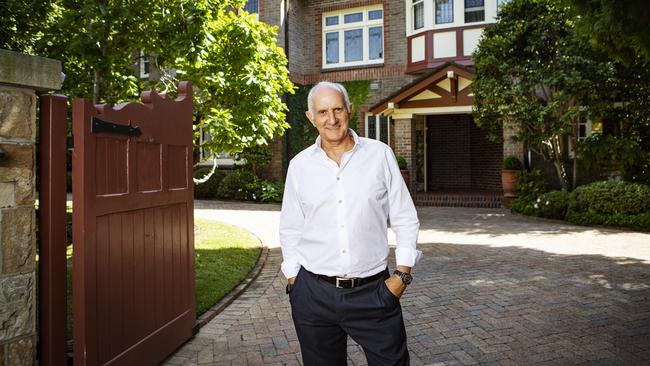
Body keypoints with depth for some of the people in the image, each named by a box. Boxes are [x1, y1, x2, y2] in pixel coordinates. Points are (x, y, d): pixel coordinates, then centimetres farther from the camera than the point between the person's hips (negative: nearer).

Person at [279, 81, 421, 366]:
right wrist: (293, 279, 6)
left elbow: (405, 220, 3)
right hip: (314, 294, 2)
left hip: (373, 291, -1)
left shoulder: (380, 154, 0)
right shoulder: (299, 165, 3)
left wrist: (402, 274, -3)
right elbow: (290, 230, 11)